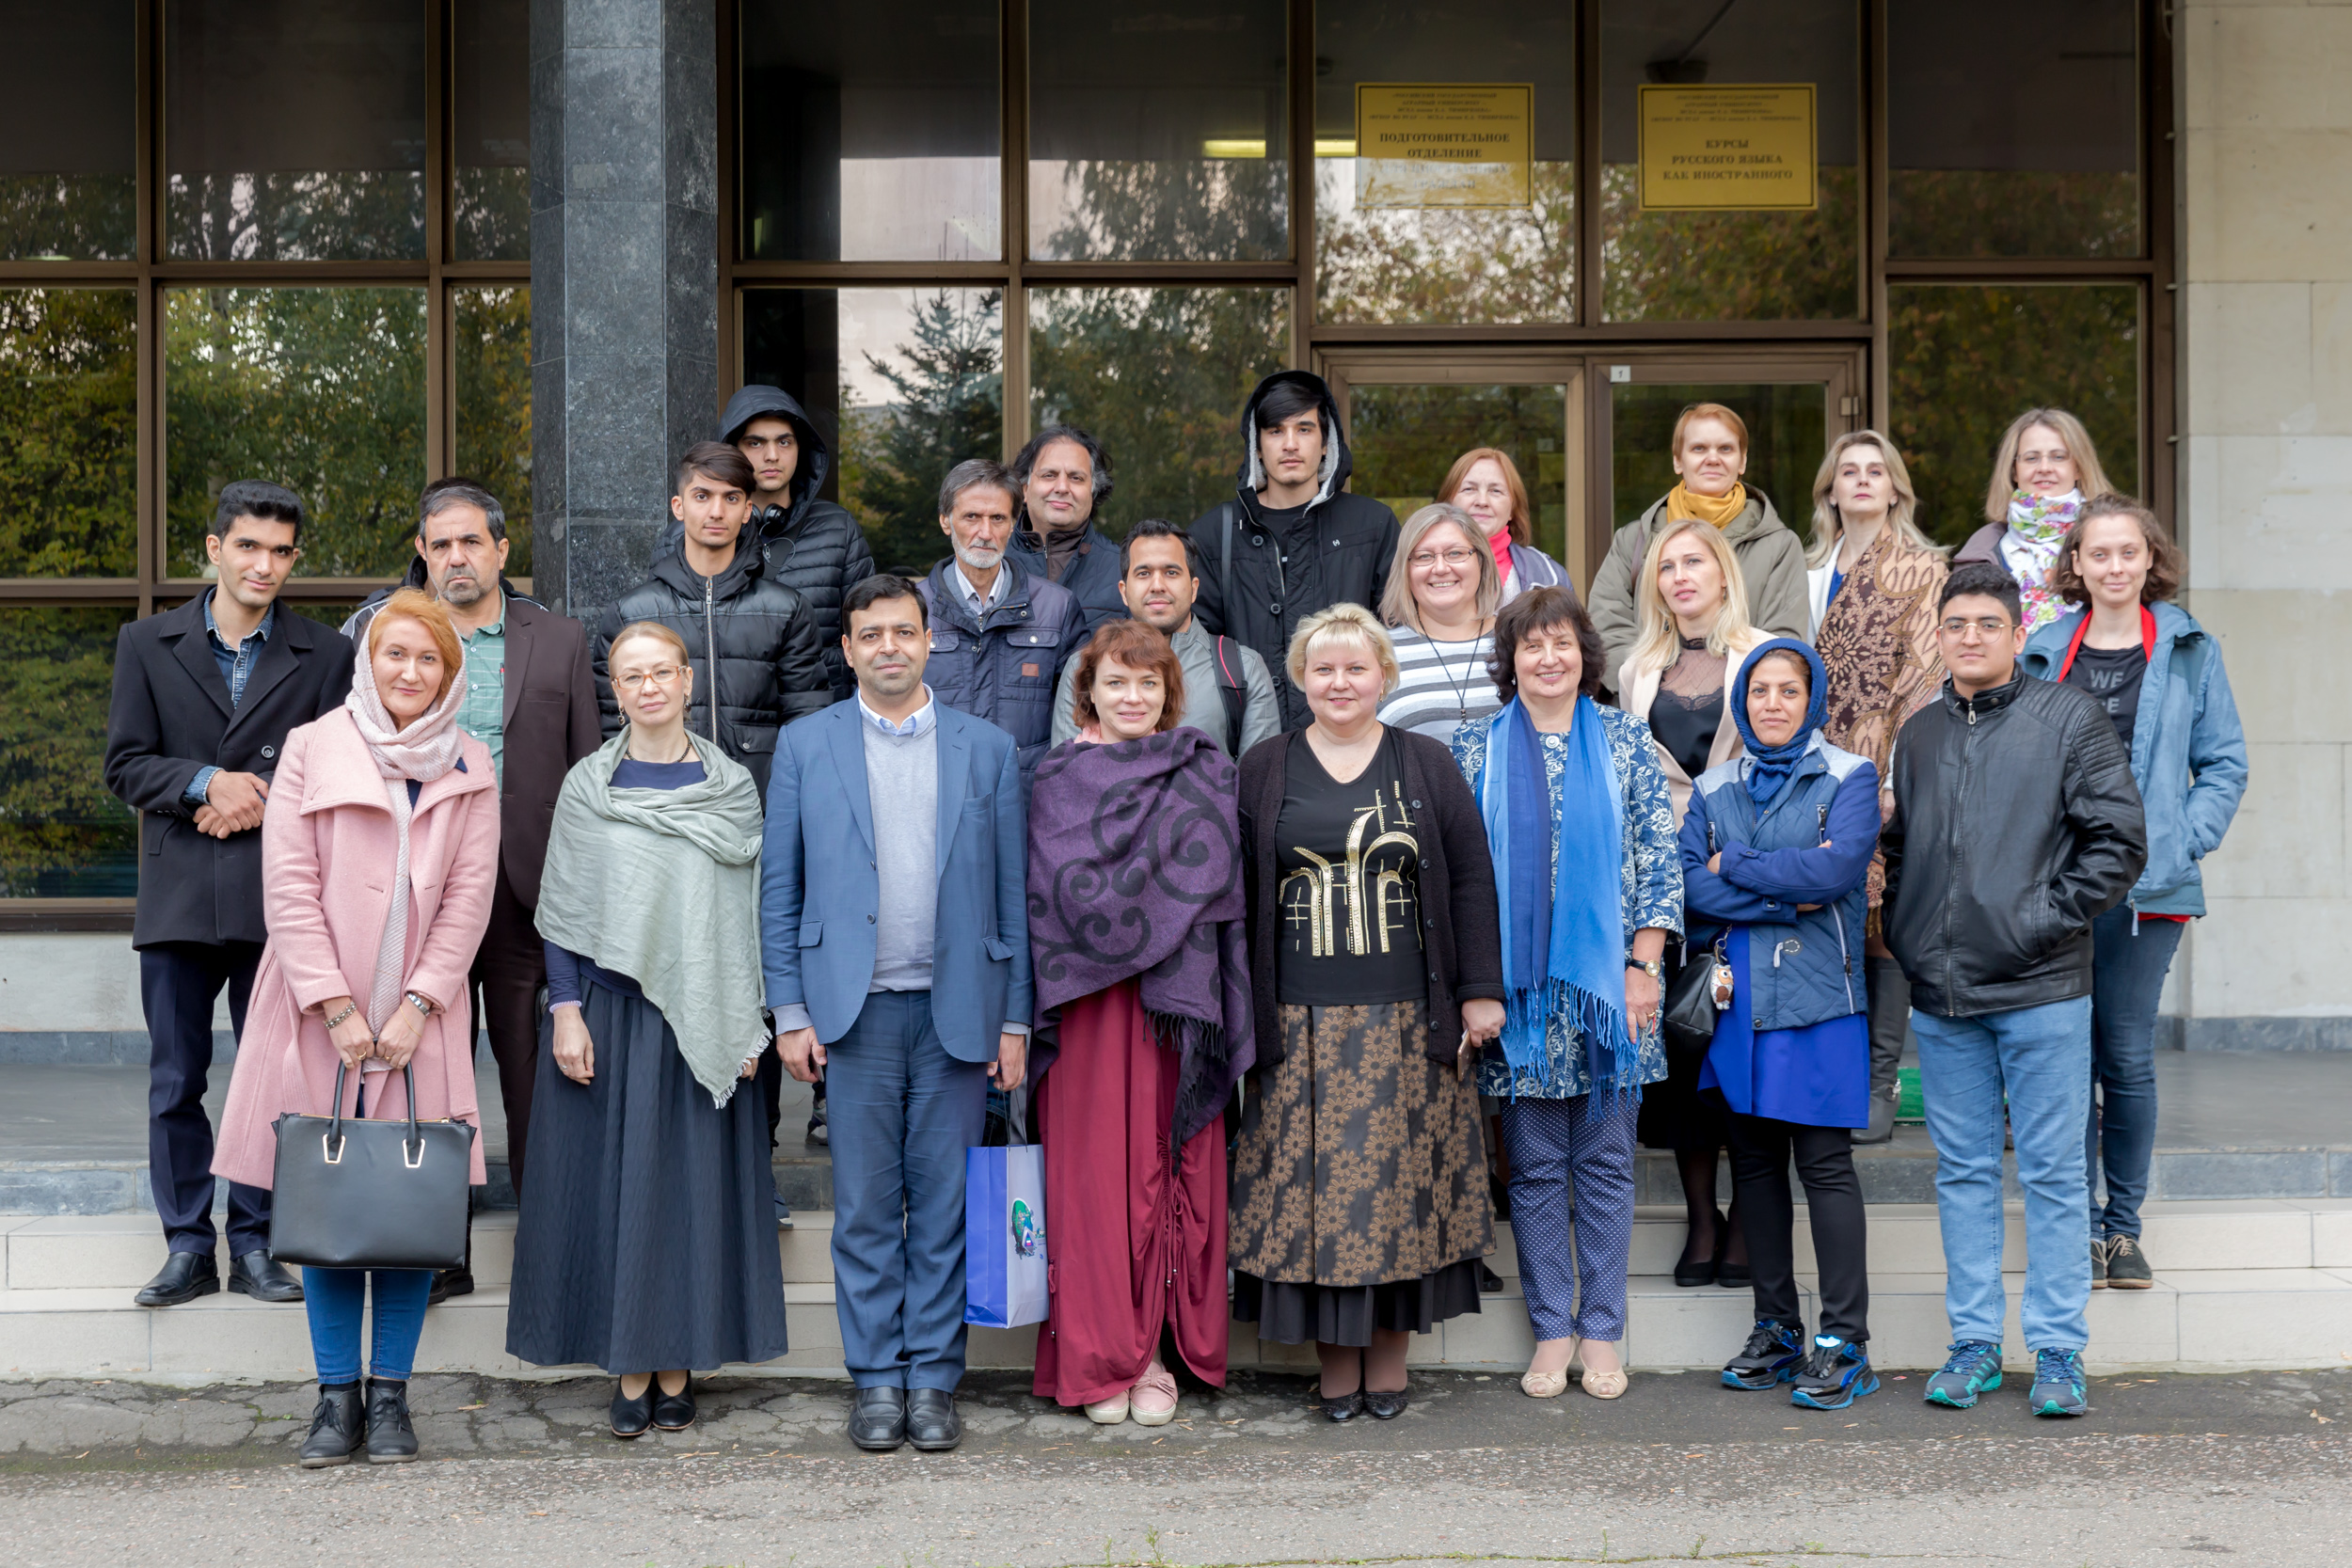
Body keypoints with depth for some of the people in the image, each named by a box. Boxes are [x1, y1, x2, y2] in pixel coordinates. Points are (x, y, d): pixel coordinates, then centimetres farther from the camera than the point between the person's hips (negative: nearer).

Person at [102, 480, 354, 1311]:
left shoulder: (325, 656, 5)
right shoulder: (147, 645, 8)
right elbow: (125, 765, 3)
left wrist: (267, 800, -13)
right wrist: (206, 783, -13)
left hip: (279, 896, -1)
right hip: (178, 897, 1)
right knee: (175, 1080, 5)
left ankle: (254, 1242, 15)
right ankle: (187, 1246, 15)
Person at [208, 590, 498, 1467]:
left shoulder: (468, 770, 7)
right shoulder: (311, 749, 3)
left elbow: (469, 895, 2)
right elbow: (288, 885, -3)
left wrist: (416, 1006, -8)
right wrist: (336, 1007, -10)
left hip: (420, 1022, 1)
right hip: (320, 1017, -1)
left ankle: (390, 1394, 11)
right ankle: (337, 1395, 12)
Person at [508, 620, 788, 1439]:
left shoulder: (733, 787, 5)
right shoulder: (586, 788, 3)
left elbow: (748, 911, 6)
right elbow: (562, 913, 2)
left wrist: (747, 1023, 0)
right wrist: (566, 1013, -6)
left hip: (701, 1020, 1)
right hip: (610, 1011, -1)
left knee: (694, 1182, 3)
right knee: (615, 1181, 1)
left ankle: (678, 1366, 13)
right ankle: (631, 1370, 10)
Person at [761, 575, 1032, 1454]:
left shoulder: (987, 749, 7)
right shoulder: (805, 746, 6)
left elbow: (1012, 892, 7)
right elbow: (779, 887, 6)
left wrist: (1015, 1019, 2)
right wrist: (789, 1011, -1)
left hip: (957, 1010, 1)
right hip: (856, 1010, 0)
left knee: (946, 1203, 5)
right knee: (865, 1207, 3)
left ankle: (933, 1379, 14)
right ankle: (876, 1381, 13)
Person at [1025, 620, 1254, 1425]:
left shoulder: (1205, 775, 10)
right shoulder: (1057, 780, 3)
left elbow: (1219, 891, 6)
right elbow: (1068, 894, -6)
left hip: (1178, 1001, 2)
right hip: (1090, 1004, -2)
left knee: (1172, 1168, 2)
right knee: (1094, 1170, -1)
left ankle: (1154, 1353, 11)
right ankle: (1098, 1359, 8)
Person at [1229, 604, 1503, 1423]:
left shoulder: (1426, 765, 7)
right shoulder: (1263, 770, 7)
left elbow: (1470, 880, 6)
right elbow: (1235, 892, 7)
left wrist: (1481, 990, 0)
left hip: (1407, 1018, 0)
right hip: (1299, 1020, 0)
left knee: (1400, 1176, 2)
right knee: (1310, 1180, 0)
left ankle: (1390, 1349, 15)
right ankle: (1335, 1356, 11)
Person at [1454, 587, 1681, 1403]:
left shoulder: (1626, 741, 5)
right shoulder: (1476, 749, 5)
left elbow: (1659, 859, 4)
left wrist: (1642, 965, -4)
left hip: (1609, 978, 0)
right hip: (1519, 984, 0)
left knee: (1605, 1160, 4)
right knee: (1535, 1166, 4)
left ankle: (1602, 1330, 13)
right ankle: (1552, 1328, 13)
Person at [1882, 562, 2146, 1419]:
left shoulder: (2068, 717, -1)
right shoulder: (1919, 734, 12)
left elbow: (2120, 838, -5)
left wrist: (2049, 917, -10)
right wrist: (1907, 937, 8)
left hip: (2041, 990, -4)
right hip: (1940, 995, 4)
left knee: (2053, 1174, 2)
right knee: (1963, 1172, 10)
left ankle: (2058, 1351, 10)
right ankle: (1974, 1342, 19)